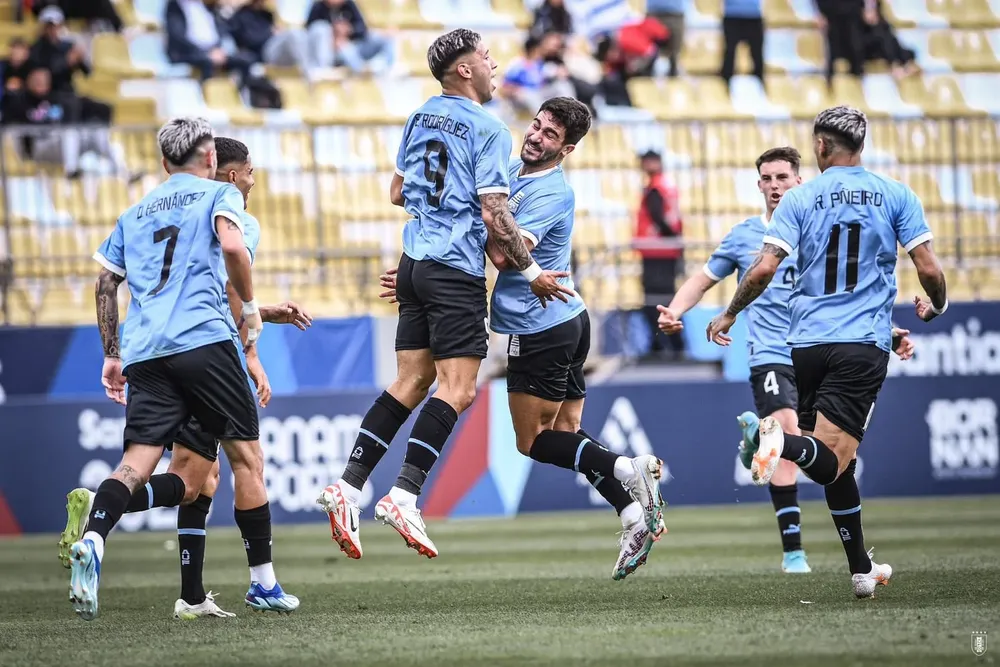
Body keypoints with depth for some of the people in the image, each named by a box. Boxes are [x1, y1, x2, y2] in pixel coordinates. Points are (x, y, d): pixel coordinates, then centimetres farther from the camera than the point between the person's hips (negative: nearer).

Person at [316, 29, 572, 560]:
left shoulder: (420, 118, 13)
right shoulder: (487, 129, -10)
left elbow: (398, 192, 22)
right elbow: (495, 217, -14)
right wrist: (531, 272, -6)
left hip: (414, 264, 8)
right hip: (457, 271, -8)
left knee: (410, 383, 10)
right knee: (457, 391, -8)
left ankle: (348, 486, 3)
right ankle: (404, 496, -17)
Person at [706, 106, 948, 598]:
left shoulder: (799, 200, 5)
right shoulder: (896, 196, 4)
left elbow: (764, 268, -4)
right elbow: (928, 269, -1)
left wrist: (729, 314, 12)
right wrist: (935, 307, 20)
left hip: (806, 343, 2)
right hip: (864, 342, -2)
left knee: (834, 462, 16)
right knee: (830, 460, -12)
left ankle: (862, 570, 19)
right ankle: (777, 438, -43)